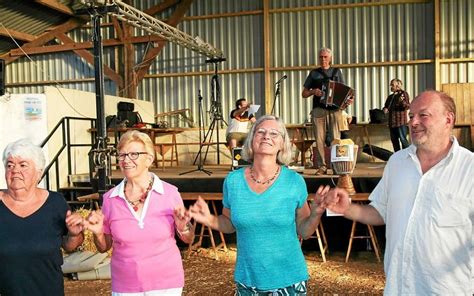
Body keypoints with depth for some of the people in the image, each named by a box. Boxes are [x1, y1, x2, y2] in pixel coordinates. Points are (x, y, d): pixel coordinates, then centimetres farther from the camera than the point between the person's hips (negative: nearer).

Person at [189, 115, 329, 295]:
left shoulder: (295, 181, -11)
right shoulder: (233, 180, -7)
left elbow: (304, 231, -2)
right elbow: (230, 224, 6)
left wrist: (316, 213, -19)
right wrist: (210, 219, -11)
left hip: (289, 280, -1)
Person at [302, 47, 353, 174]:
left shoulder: (337, 72, 17)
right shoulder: (314, 73, 17)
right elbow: (304, 94, 15)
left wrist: (348, 99, -7)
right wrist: (313, 91, -6)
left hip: (335, 109, 0)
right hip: (319, 109, 1)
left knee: (335, 138, -6)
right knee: (320, 139, -4)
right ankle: (321, 166, -1)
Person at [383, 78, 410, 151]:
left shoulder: (404, 94, -2)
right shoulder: (390, 97, 16)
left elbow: (408, 106, -12)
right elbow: (386, 106, 25)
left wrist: (402, 102, -32)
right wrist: (385, 109, 1)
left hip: (401, 121, -7)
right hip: (392, 122, 7)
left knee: (403, 139, -11)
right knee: (394, 140, 11)